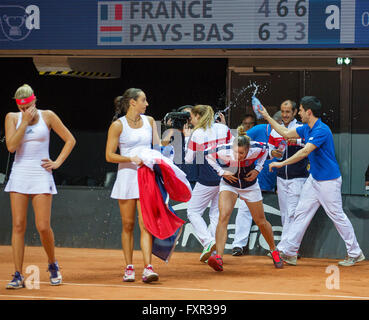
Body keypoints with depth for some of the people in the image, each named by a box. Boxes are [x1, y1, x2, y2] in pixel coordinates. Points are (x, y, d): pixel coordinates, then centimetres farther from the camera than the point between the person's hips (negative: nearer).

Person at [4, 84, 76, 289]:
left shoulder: (47, 116, 2)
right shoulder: (12, 118, 4)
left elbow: (70, 140, 8)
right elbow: (11, 146, -10)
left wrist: (57, 163, 0)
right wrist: (25, 121, -11)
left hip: (41, 175, -1)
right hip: (19, 174, 1)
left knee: (43, 226, -7)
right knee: (18, 225, -5)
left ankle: (53, 265, 18)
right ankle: (18, 276, -3)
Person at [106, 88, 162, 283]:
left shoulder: (149, 121, 11)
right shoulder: (118, 125, -3)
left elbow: (157, 147, 20)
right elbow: (109, 156, -5)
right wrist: (132, 159, -16)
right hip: (127, 177, -2)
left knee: (146, 223, -8)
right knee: (128, 225, 3)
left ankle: (148, 267, -14)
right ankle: (129, 267, 10)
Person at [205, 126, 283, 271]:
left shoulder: (255, 149, -29)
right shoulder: (224, 151, -31)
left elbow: (265, 148, -4)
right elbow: (208, 153, -11)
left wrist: (258, 169, -11)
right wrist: (221, 171, -17)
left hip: (250, 186, 1)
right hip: (229, 184, -1)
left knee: (260, 221, 10)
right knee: (223, 216, -23)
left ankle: (274, 251, 35)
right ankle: (218, 257, -30)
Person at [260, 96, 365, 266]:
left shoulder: (322, 130, -22)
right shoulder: (306, 129, 6)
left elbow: (305, 152, -30)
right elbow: (286, 133, 20)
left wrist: (281, 164, -30)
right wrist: (267, 117, 19)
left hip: (329, 181, -9)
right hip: (314, 179, 9)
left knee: (337, 216, -1)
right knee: (301, 213, 6)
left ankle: (355, 254, 11)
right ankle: (289, 253, 8)